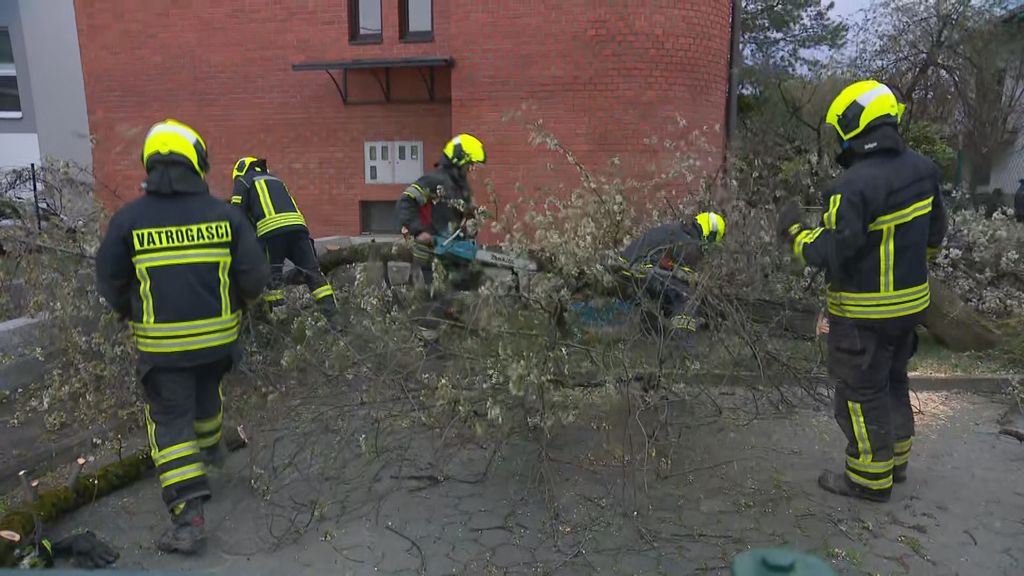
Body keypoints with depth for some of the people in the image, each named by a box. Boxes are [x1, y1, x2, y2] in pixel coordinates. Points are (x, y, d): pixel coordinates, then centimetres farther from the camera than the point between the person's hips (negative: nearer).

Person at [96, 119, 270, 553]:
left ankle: (188, 517, 0)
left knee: (170, 420, 5)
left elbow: (110, 282, 0)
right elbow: (255, 275, -7)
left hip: (161, 342, -2)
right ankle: (209, 449, 54)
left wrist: (130, 313, 20)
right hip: (219, 334, 2)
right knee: (206, 395, 28)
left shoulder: (128, 219, -10)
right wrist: (241, 301, 15)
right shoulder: (224, 215, -7)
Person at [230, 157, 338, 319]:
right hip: (297, 225, 4)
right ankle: (334, 316, -4)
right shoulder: (275, 180, 38)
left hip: (271, 230, -4)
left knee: (272, 277, 1)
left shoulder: (243, 180, 21)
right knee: (312, 272, 4)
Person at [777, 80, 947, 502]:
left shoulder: (856, 184, -27)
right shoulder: (921, 169, 1)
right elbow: (934, 232, 12)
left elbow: (827, 253, -25)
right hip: (911, 301, 9)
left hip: (865, 313, -8)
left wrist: (793, 230, -8)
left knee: (862, 392, 7)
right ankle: (896, 459, 39)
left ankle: (870, 478, 20)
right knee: (892, 381, 24)